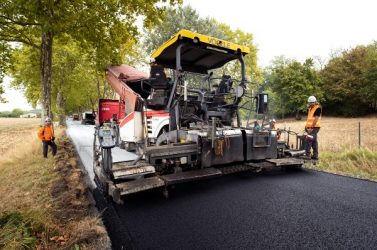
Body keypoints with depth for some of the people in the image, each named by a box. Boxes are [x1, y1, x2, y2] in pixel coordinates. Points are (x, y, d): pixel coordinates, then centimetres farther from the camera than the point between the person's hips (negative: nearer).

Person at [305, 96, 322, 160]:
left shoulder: (318, 108, -10)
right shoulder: (310, 108, 16)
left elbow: (316, 119, -17)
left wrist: (311, 127, -20)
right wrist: (307, 126, 13)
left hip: (314, 127, -9)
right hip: (310, 127, 9)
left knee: (308, 140, -16)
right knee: (314, 141, 11)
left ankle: (307, 155, -14)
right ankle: (315, 156, 17)